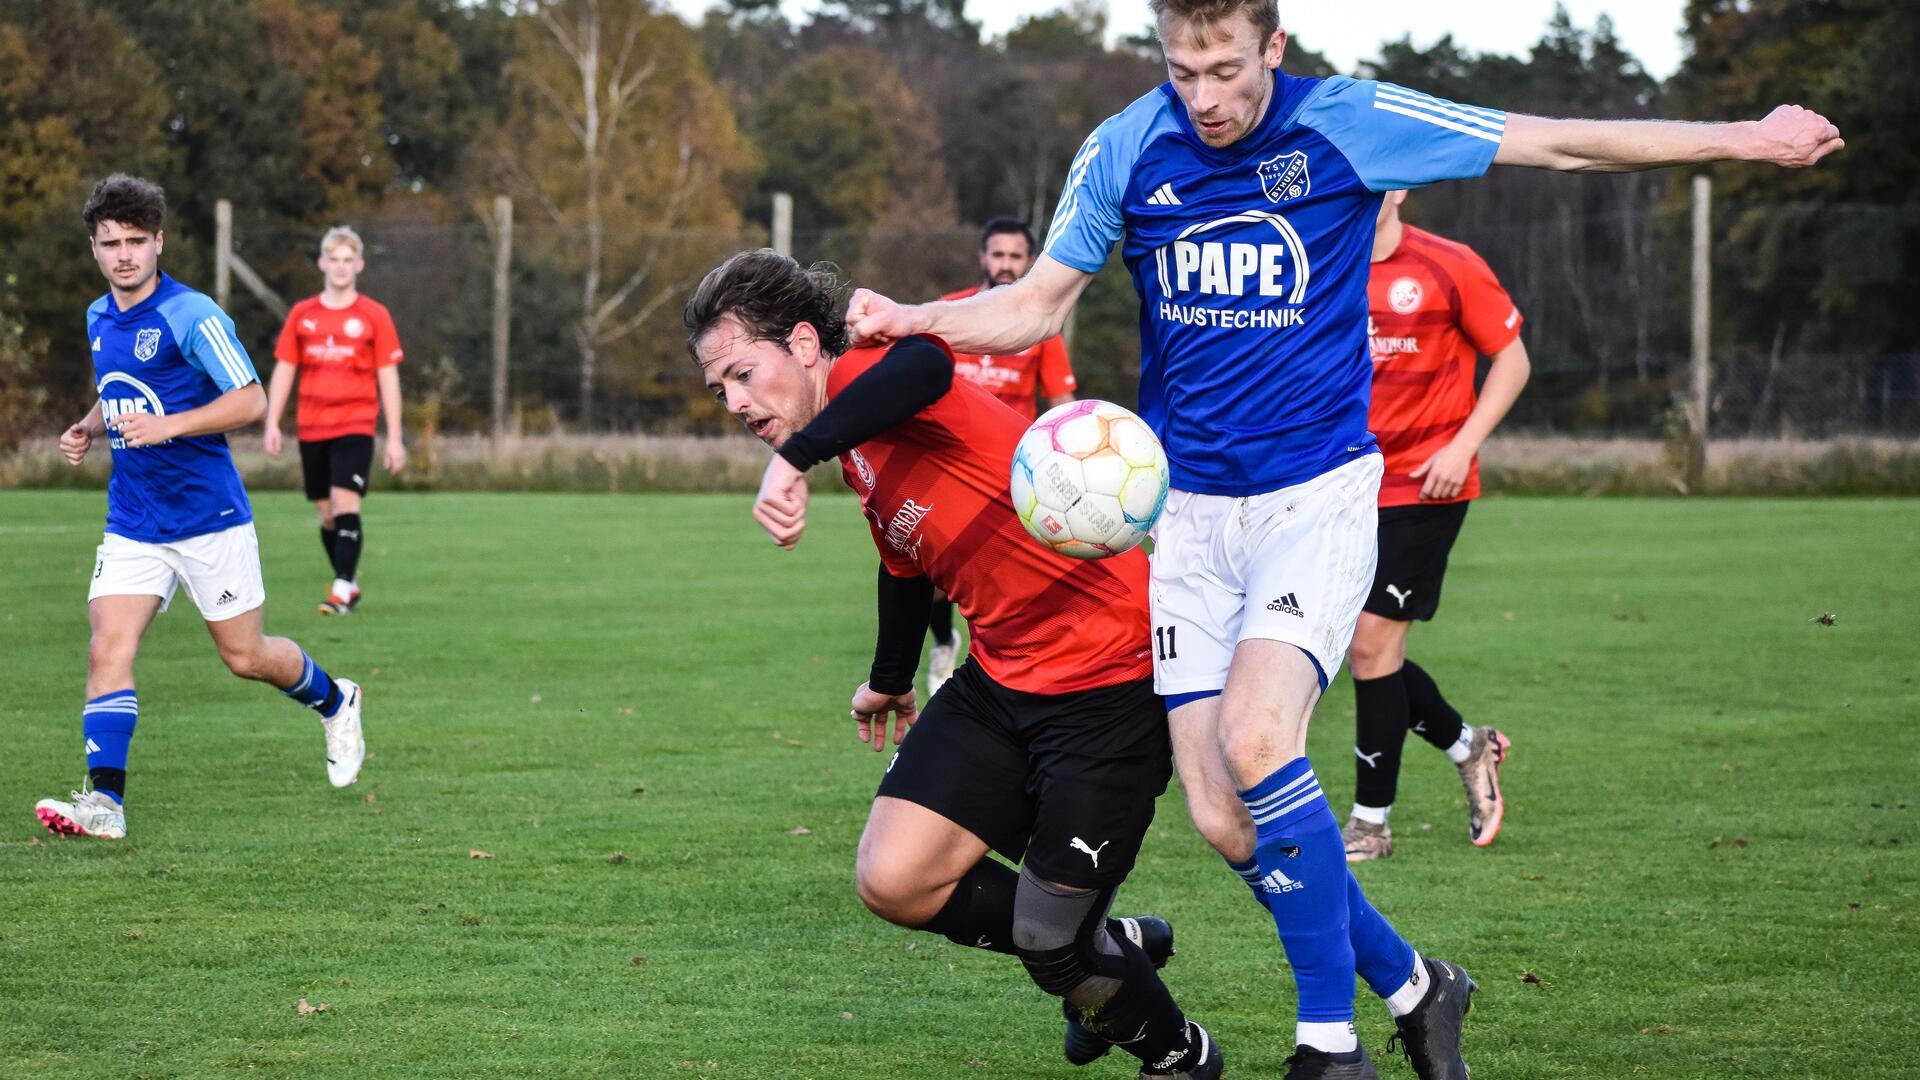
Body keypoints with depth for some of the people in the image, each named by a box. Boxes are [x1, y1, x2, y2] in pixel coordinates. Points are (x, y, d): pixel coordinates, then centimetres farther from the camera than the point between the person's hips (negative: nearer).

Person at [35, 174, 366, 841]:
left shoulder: (192, 316, -13)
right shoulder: (99, 319, 9)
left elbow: (251, 401, -15)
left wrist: (167, 426, -25)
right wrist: (88, 429, 6)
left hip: (209, 517, -5)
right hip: (132, 525, 5)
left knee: (245, 657, 6)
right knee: (108, 650, -12)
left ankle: (335, 703, 36)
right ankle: (103, 800, -16)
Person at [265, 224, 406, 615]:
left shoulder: (374, 316, 1)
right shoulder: (302, 315, 8)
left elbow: (388, 377, 2)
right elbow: (283, 370, 12)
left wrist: (395, 437, -1)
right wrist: (272, 424, 3)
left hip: (355, 426, -3)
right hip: (311, 429, 3)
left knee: (345, 503, -17)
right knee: (327, 513, 7)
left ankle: (342, 590, -17)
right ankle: (350, 582, 22)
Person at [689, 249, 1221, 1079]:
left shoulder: (864, 379, -17)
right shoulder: (860, 451, 12)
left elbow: (925, 366, -44)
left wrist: (796, 457, -50)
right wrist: (890, 681, 45)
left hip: (1113, 680, -9)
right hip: (1001, 682, 9)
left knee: (1050, 943, -5)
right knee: (891, 881, -2)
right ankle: (1104, 948, 21)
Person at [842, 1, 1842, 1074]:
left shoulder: (1347, 125, -7)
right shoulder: (1124, 152, 0)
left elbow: (1562, 143, 0)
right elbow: (1037, 307, 9)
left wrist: (1747, 138, 0)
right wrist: (907, 320, -9)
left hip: (1319, 494, -3)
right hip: (1187, 509, 3)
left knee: (1256, 740, -27)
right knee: (1222, 817, -3)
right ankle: (1409, 985, 20)